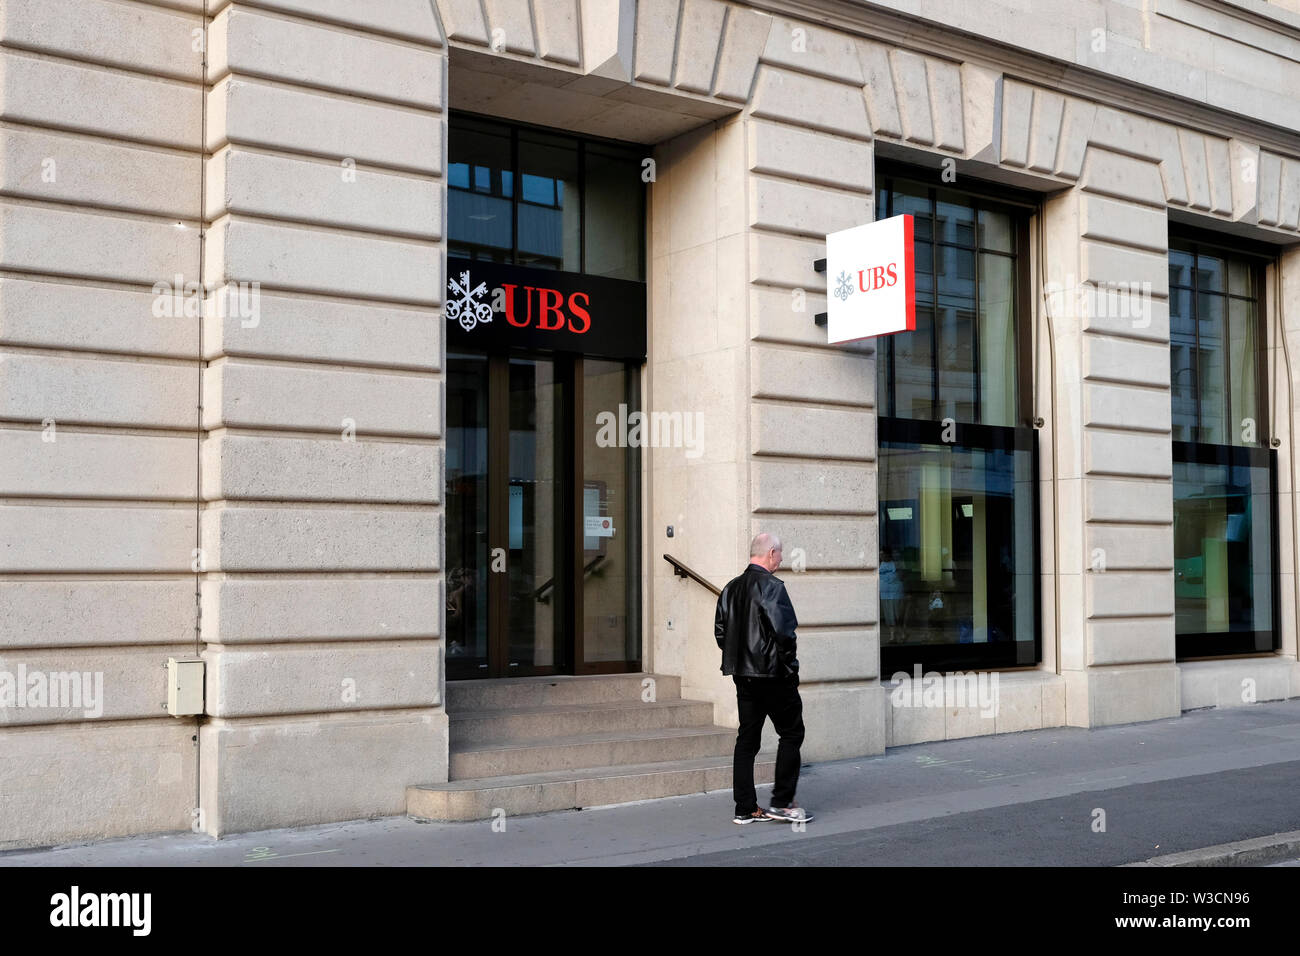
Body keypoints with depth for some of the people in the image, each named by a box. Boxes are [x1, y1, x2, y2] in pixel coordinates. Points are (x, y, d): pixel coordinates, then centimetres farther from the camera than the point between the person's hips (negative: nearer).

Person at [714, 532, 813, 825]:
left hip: (742, 675, 8)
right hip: (773, 674, -8)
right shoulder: (771, 586, -15)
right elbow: (784, 631, -21)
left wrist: (737, 658, 16)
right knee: (791, 734, 5)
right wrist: (789, 663, -8)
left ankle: (745, 808, 11)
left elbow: (720, 631, 11)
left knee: (747, 739, 10)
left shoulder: (731, 587, 9)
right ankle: (782, 802, 5)